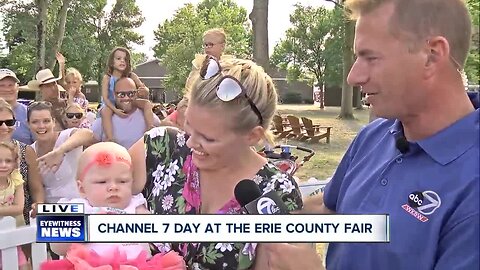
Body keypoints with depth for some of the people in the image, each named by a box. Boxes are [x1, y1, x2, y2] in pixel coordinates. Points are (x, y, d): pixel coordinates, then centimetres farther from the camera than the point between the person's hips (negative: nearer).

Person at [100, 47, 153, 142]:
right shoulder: (107, 78, -11)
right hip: (112, 105, -3)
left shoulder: (131, 76, -6)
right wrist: (115, 110, -32)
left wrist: (144, 90, -36)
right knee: (105, 111, -35)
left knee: (147, 103, -15)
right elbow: (105, 98, -16)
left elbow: (145, 89, -9)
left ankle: (150, 128, -21)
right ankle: (110, 139, -38)